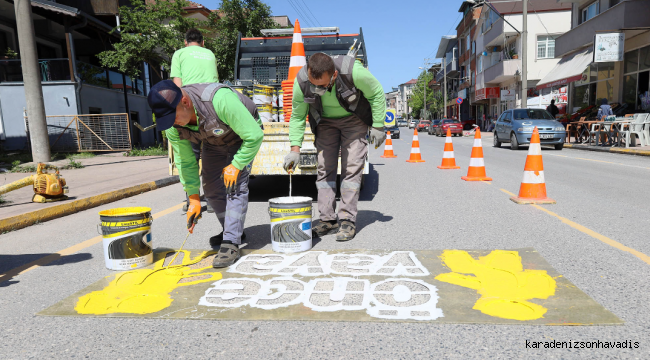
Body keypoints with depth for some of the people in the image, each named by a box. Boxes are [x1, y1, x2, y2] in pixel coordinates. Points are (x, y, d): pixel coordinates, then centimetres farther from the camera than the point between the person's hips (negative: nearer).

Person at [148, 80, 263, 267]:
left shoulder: (220, 99, -43)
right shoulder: (172, 126, -23)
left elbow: (254, 136, -34)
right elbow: (185, 161, -9)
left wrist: (235, 165, -27)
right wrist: (193, 198, -12)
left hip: (243, 135, -5)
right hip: (213, 142, 6)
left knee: (235, 185, -19)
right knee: (211, 188, 2)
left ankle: (231, 244, -15)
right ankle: (233, 230, 23)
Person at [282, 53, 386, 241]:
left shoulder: (353, 71, -34)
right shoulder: (301, 82, -26)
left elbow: (377, 94, -15)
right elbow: (297, 116, -10)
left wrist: (378, 126, -13)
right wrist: (295, 148, -19)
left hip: (354, 119, -2)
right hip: (325, 121, 3)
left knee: (352, 167, -11)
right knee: (324, 168, -4)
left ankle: (347, 220, -6)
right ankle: (327, 220, 3)